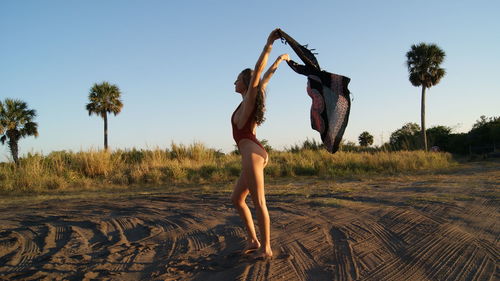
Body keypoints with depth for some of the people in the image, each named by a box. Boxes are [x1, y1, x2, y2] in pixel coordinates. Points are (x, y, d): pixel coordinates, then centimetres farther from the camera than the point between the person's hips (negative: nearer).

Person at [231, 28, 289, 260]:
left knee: (258, 202, -4)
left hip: (251, 154, -10)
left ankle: (266, 248, 4)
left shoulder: (249, 99, -3)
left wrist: (269, 45, -18)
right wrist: (279, 61, 40)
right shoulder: (251, 99, 17)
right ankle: (253, 240, 21)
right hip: (253, 154, 10)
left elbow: (258, 72, -15)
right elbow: (266, 76, 28)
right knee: (237, 199, 16)